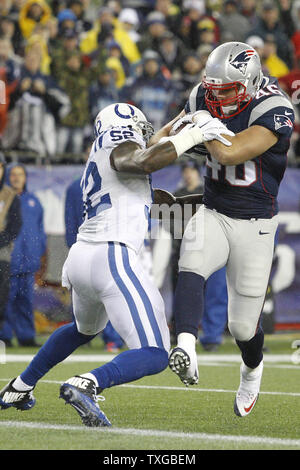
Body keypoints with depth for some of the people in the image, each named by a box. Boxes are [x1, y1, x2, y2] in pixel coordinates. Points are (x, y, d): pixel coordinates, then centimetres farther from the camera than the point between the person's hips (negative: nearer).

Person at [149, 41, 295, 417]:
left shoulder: (274, 112, -21)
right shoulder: (205, 98, -2)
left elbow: (228, 153, -31)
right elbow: (169, 132, 16)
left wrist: (205, 124, -16)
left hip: (254, 225, -3)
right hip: (213, 214, 4)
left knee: (243, 326, 4)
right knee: (191, 266, -33)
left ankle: (252, 370, 39)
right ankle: (186, 349, -50)